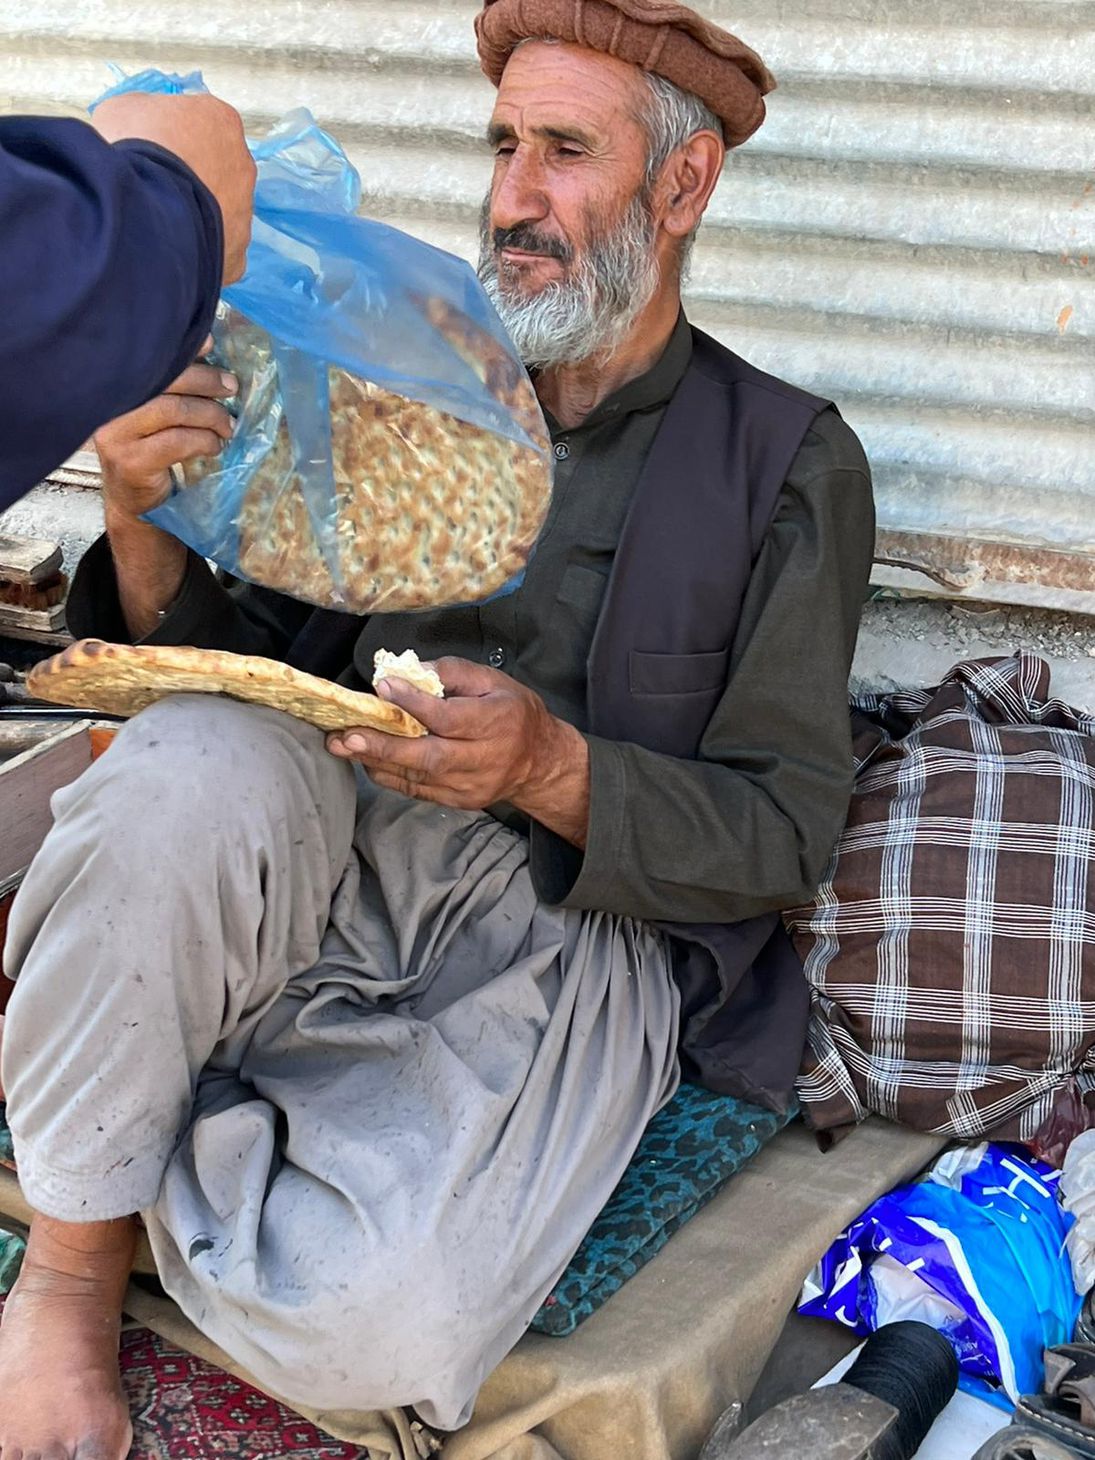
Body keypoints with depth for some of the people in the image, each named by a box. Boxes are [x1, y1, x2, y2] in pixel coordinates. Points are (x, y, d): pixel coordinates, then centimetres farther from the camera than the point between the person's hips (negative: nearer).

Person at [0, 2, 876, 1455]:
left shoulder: (793, 461, 4)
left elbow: (782, 832, -2)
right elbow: (243, 661, 11)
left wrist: (549, 770, -21)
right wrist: (146, 523, -11)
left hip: (577, 938, -2)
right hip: (335, 850, 3)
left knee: (377, 1327, -31)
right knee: (191, 760, -34)